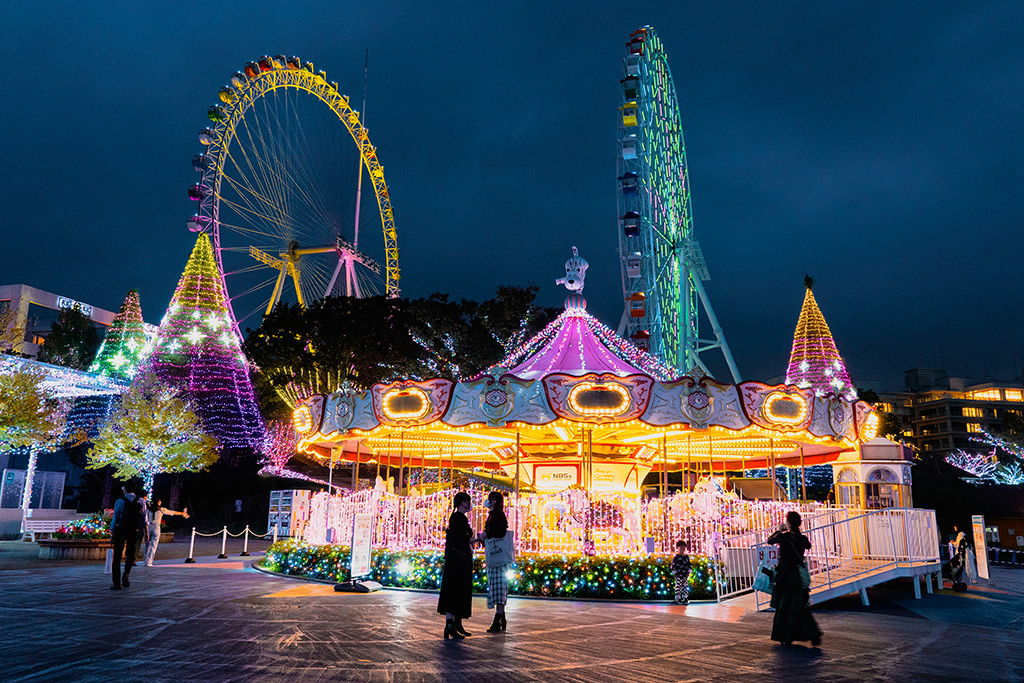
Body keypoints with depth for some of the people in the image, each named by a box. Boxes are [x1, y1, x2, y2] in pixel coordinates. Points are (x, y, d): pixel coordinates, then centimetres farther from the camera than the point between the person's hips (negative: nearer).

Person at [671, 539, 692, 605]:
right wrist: (674, 572, -9)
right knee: (678, 586, -3)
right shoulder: (676, 557, -6)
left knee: (685, 587, 9)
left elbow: (689, 565, 15)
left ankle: (685, 598, 19)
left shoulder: (686, 557, 9)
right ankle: (678, 599, 6)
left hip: (685, 575, 5)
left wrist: (688, 572, 6)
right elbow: (673, 566, -6)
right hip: (678, 575, -5)